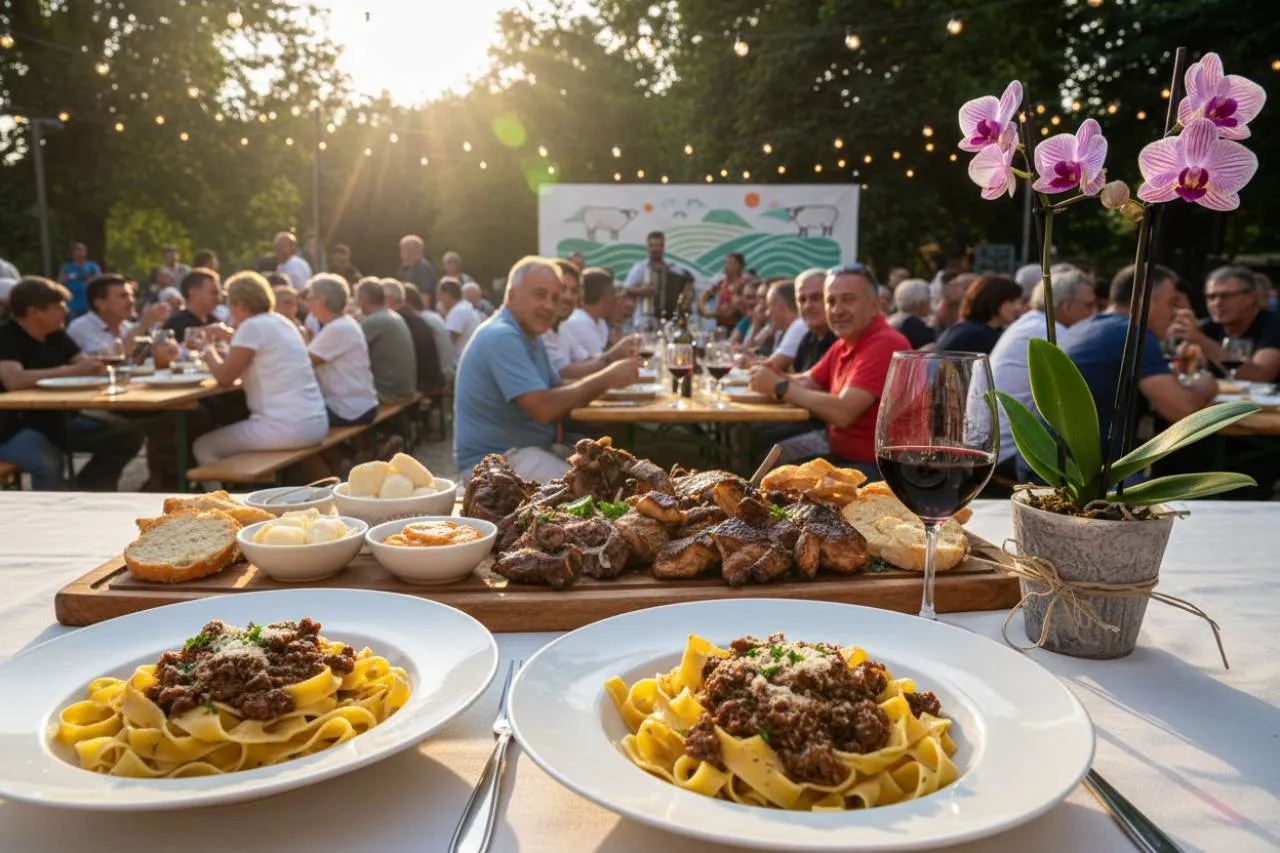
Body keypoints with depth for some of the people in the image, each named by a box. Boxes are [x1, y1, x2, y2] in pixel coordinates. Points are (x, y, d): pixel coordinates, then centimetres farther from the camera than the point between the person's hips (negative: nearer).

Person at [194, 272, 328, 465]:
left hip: (287, 426, -9)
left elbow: (224, 377, -6)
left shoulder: (252, 326, -11)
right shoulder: (282, 322, 14)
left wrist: (208, 349, 11)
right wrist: (231, 337, 30)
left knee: (203, 447, 5)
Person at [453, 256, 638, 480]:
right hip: (495, 459, -10)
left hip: (537, 447, 10)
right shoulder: (501, 337, -20)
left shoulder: (529, 336, 13)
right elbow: (543, 408, -27)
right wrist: (606, 379, -19)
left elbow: (558, 390, 11)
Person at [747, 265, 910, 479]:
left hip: (877, 467, -9)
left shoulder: (884, 344, -21)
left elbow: (842, 412, -28)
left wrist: (780, 387, -17)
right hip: (840, 458, 9)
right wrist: (772, 378, -9)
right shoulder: (843, 343, 11)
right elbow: (807, 382, 13)